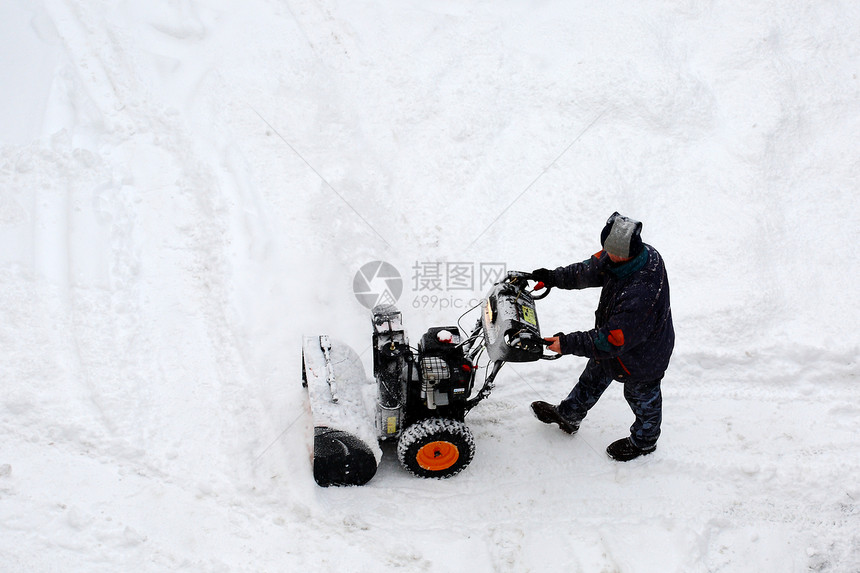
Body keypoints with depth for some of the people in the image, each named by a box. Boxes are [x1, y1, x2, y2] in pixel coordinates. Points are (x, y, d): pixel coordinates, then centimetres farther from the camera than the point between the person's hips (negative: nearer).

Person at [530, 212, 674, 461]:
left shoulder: (640, 295, -47)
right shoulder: (642, 253, -20)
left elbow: (612, 341, -36)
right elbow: (590, 270, -3)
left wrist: (568, 344, -30)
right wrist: (553, 277, -2)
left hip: (640, 356, -8)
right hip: (616, 332, 8)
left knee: (643, 399, 23)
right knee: (593, 378, 28)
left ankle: (643, 442, 52)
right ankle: (568, 416, 53)